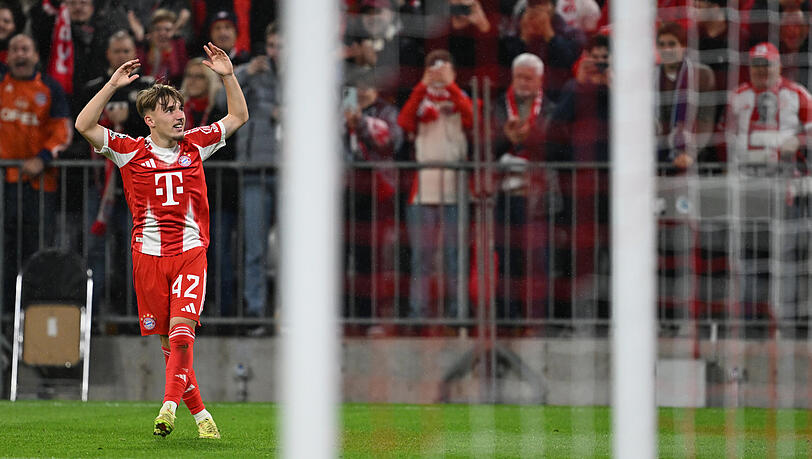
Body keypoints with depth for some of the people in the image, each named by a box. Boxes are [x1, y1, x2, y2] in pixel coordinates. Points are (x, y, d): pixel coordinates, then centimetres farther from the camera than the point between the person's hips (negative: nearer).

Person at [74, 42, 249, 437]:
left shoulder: (194, 145, 7)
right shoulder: (130, 151, 0)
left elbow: (238, 117, 15)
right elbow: (85, 125, -10)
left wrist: (227, 76, 2)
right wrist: (113, 85, -16)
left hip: (190, 252, 0)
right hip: (149, 255, 0)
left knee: (181, 329, -19)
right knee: (169, 340, 3)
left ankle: (170, 405, -25)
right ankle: (200, 415, 13)